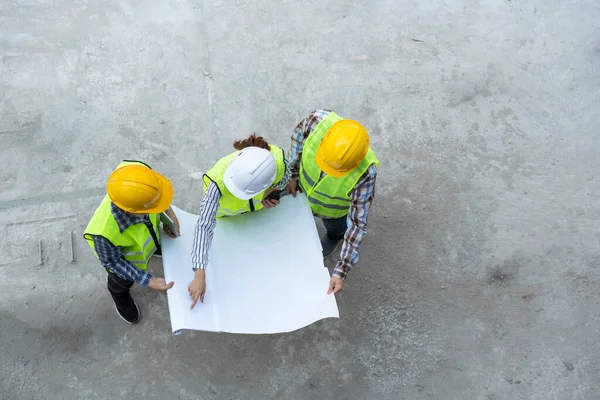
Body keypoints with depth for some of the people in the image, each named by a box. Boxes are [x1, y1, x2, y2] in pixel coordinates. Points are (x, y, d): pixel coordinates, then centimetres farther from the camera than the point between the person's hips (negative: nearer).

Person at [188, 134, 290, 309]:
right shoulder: (219, 180, -50)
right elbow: (204, 226, -48)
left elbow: (284, 177, -17)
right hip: (229, 209, -2)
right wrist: (199, 274, -53)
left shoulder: (278, 160, -44)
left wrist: (267, 194, -36)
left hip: (260, 203, 2)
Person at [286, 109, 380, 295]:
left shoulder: (365, 174, -46)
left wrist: (341, 271, -34)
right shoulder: (319, 119, -41)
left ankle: (335, 237, 66)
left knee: (335, 229, 31)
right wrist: (292, 173, -8)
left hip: (335, 207, -2)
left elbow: (357, 222, -34)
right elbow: (299, 135, -15)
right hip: (305, 187, 2)